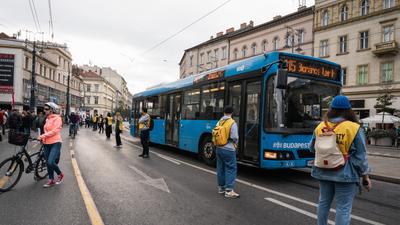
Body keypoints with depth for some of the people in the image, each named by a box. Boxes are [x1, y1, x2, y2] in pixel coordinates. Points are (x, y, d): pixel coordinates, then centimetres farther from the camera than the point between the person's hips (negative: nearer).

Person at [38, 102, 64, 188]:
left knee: (51, 162, -16)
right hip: (47, 143, 8)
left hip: (55, 143, -8)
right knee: (48, 163, 11)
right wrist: (42, 138, 3)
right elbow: (46, 130, 17)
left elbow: (54, 131, -18)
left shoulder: (57, 118, -10)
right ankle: (51, 180, 23)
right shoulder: (47, 119, 13)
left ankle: (60, 174, 9)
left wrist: (43, 136, -19)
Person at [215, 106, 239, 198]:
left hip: (219, 148, 7)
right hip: (228, 149, -6)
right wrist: (235, 143, 6)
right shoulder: (232, 123, -11)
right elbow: (235, 137, -14)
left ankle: (221, 187, 24)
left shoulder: (219, 122, 5)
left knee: (220, 168, 14)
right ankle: (229, 190, -5)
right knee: (231, 169, -1)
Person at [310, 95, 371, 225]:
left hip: (323, 172, 4)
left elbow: (312, 148, 10)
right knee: (343, 208, 3)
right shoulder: (354, 128, -11)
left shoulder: (320, 127, -1)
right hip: (345, 174, -4)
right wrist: (365, 176, 2)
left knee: (324, 202, 18)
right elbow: (360, 156, -8)